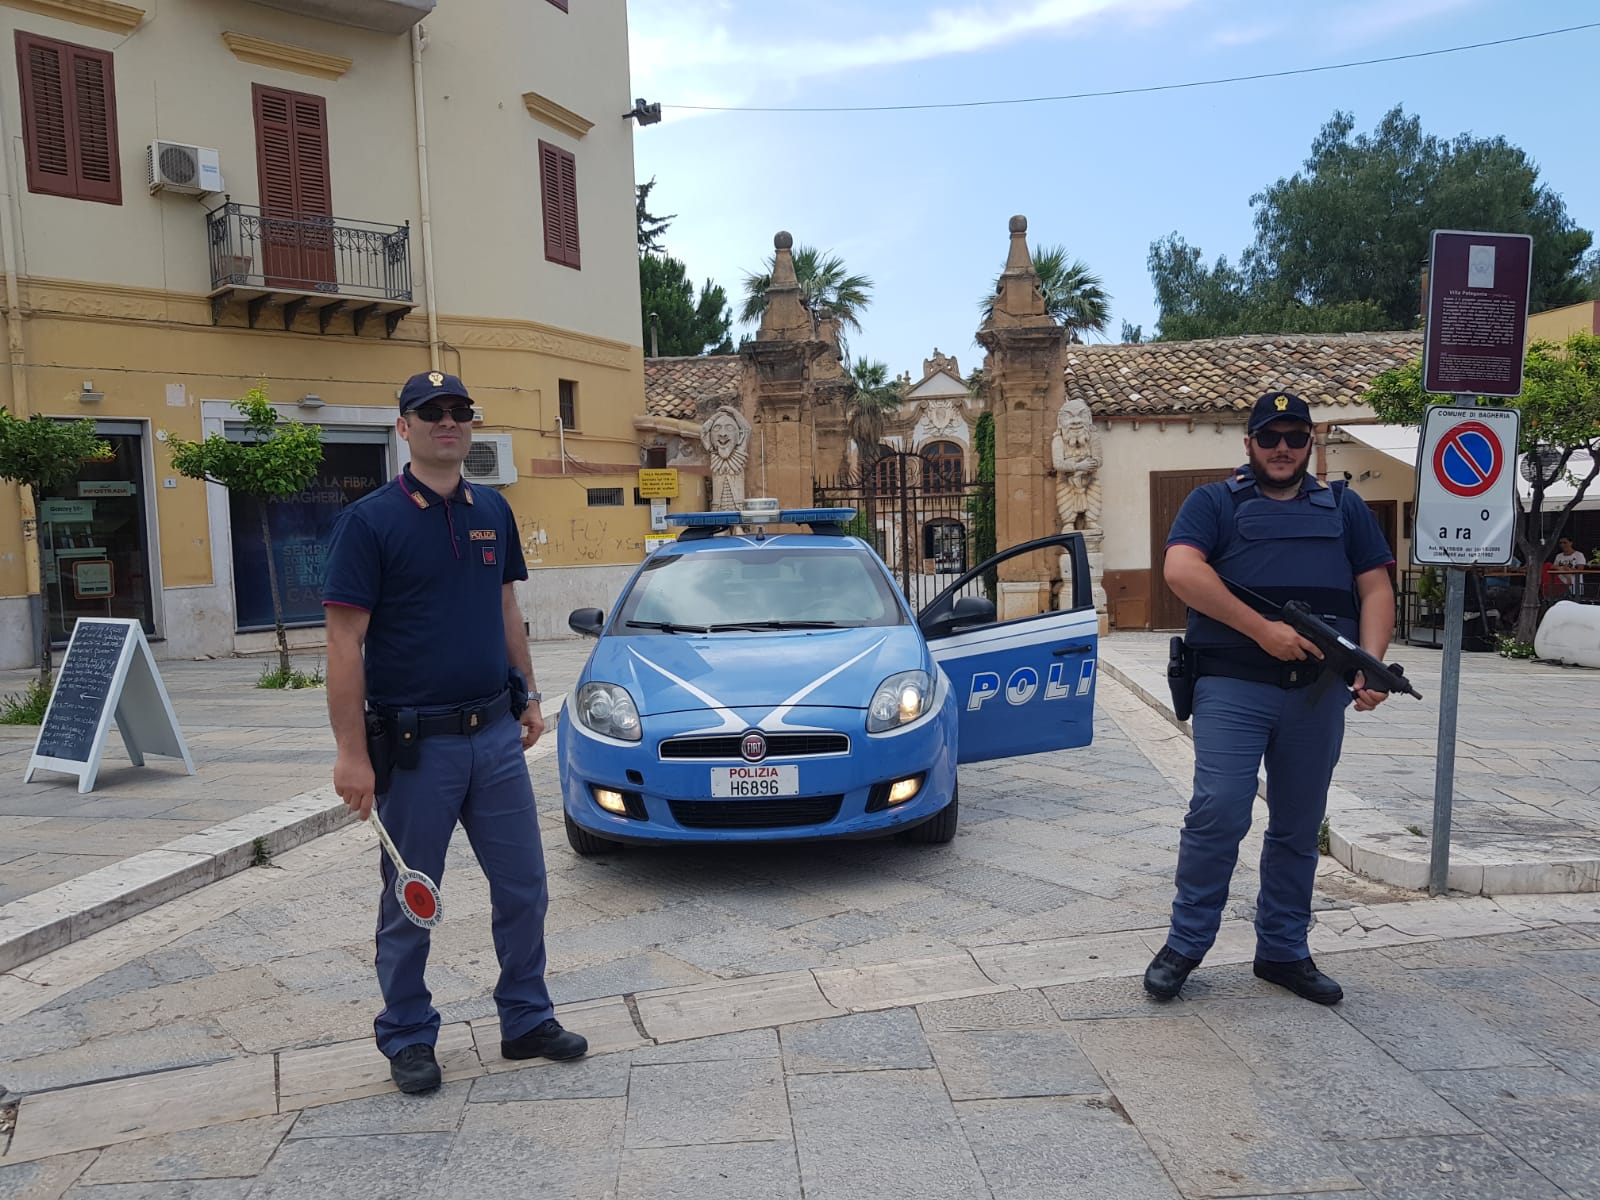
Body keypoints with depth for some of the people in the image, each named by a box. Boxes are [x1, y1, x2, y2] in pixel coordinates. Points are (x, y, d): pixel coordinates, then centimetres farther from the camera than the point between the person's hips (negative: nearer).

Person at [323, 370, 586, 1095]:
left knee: (524, 887, 11)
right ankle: (407, 1038, 27)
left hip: (496, 734, 5)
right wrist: (351, 754, -15)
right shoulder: (370, 520, -9)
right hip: (414, 744, -5)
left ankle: (527, 1019, 28)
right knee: (409, 901, 9)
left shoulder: (492, 512, 8)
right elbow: (345, 643, -12)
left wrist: (528, 696, 14)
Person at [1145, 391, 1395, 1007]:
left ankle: (1284, 952, 24)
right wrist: (1262, 629, -17)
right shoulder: (1214, 502, 7)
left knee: (1299, 829, 10)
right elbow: (1181, 569, -10)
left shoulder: (1344, 507, 19)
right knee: (1218, 816, -10)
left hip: (1319, 692, 4)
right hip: (1233, 686, -4)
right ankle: (1185, 944, 5)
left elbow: (1376, 588, 12)